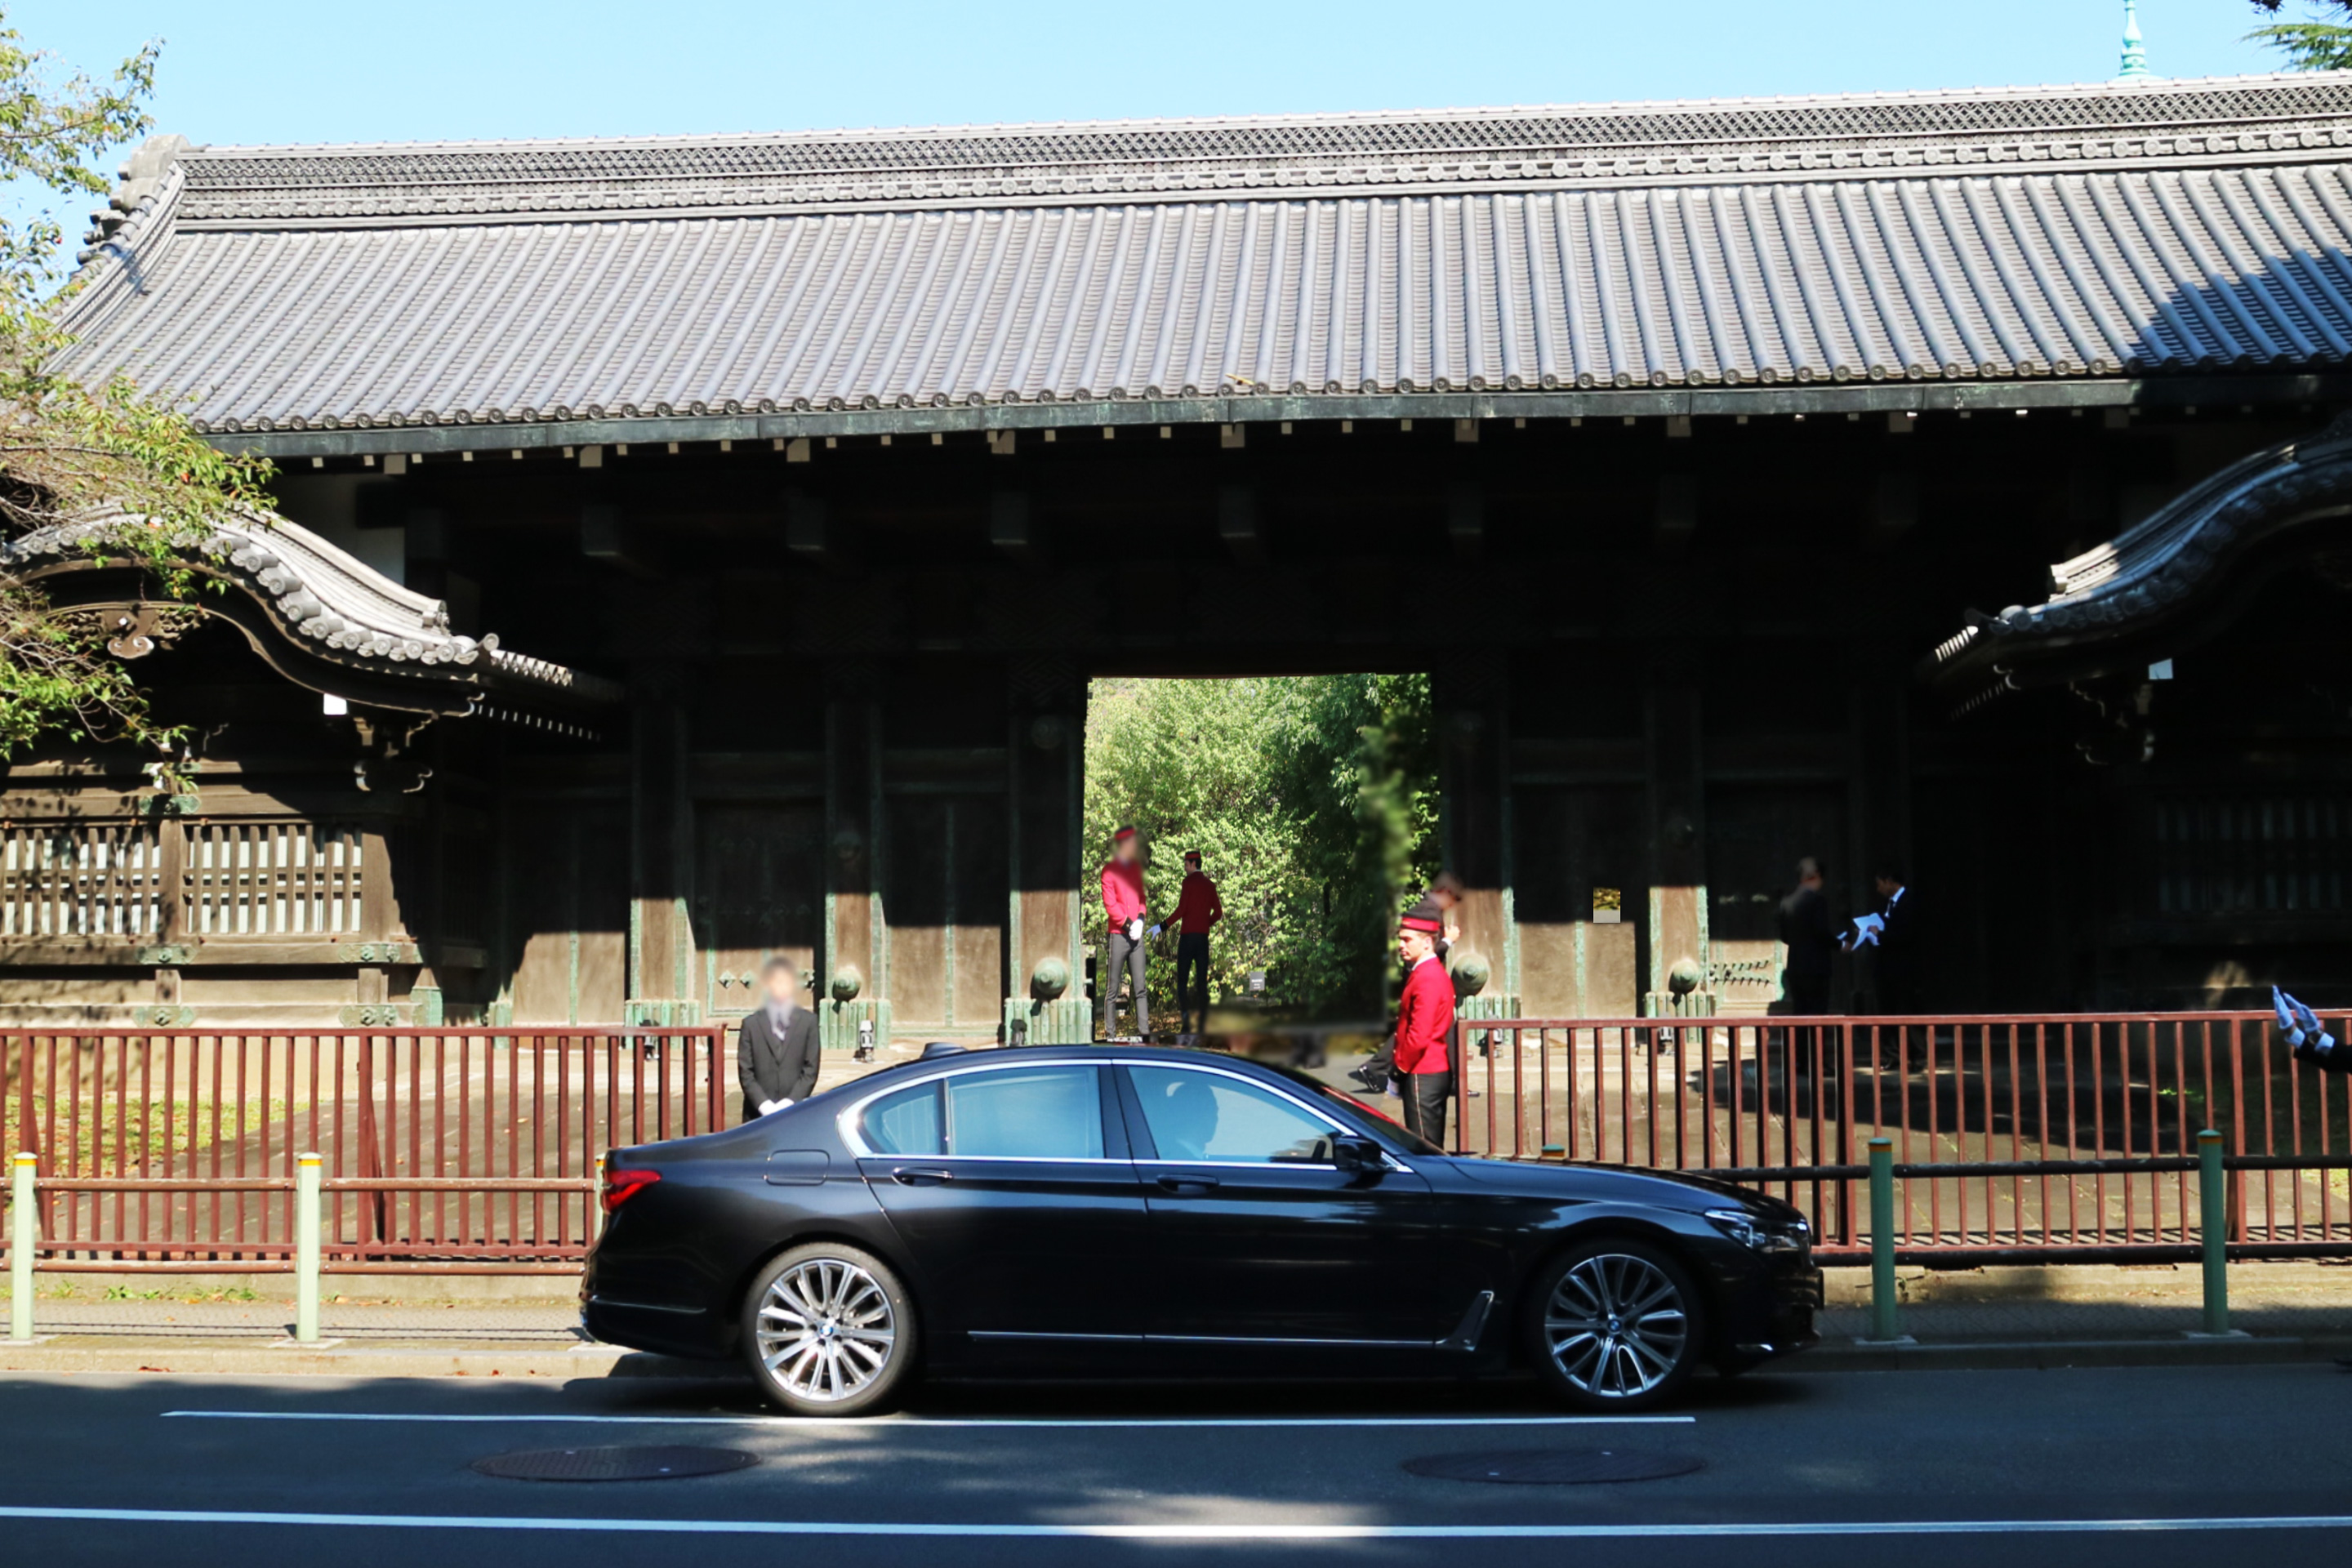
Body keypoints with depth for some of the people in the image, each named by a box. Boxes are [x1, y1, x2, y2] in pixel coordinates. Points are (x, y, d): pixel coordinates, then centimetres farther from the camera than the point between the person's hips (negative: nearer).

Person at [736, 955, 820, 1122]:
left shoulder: (808, 1021, 7)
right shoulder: (751, 1023, 7)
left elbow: (811, 1070, 3)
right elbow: (745, 1072, 3)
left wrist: (790, 1102, -9)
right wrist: (764, 1104, -10)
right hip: (758, 1114, 0)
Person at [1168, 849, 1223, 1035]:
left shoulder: (1189, 882, -5)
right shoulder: (1210, 885, 12)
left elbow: (1181, 910, -12)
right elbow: (1218, 913, 11)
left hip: (1187, 936, -5)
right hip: (1203, 937, 5)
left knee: (1182, 981, -3)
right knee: (1202, 982, 7)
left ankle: (1186, 1019, -21)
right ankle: (1203, 1023, 2)